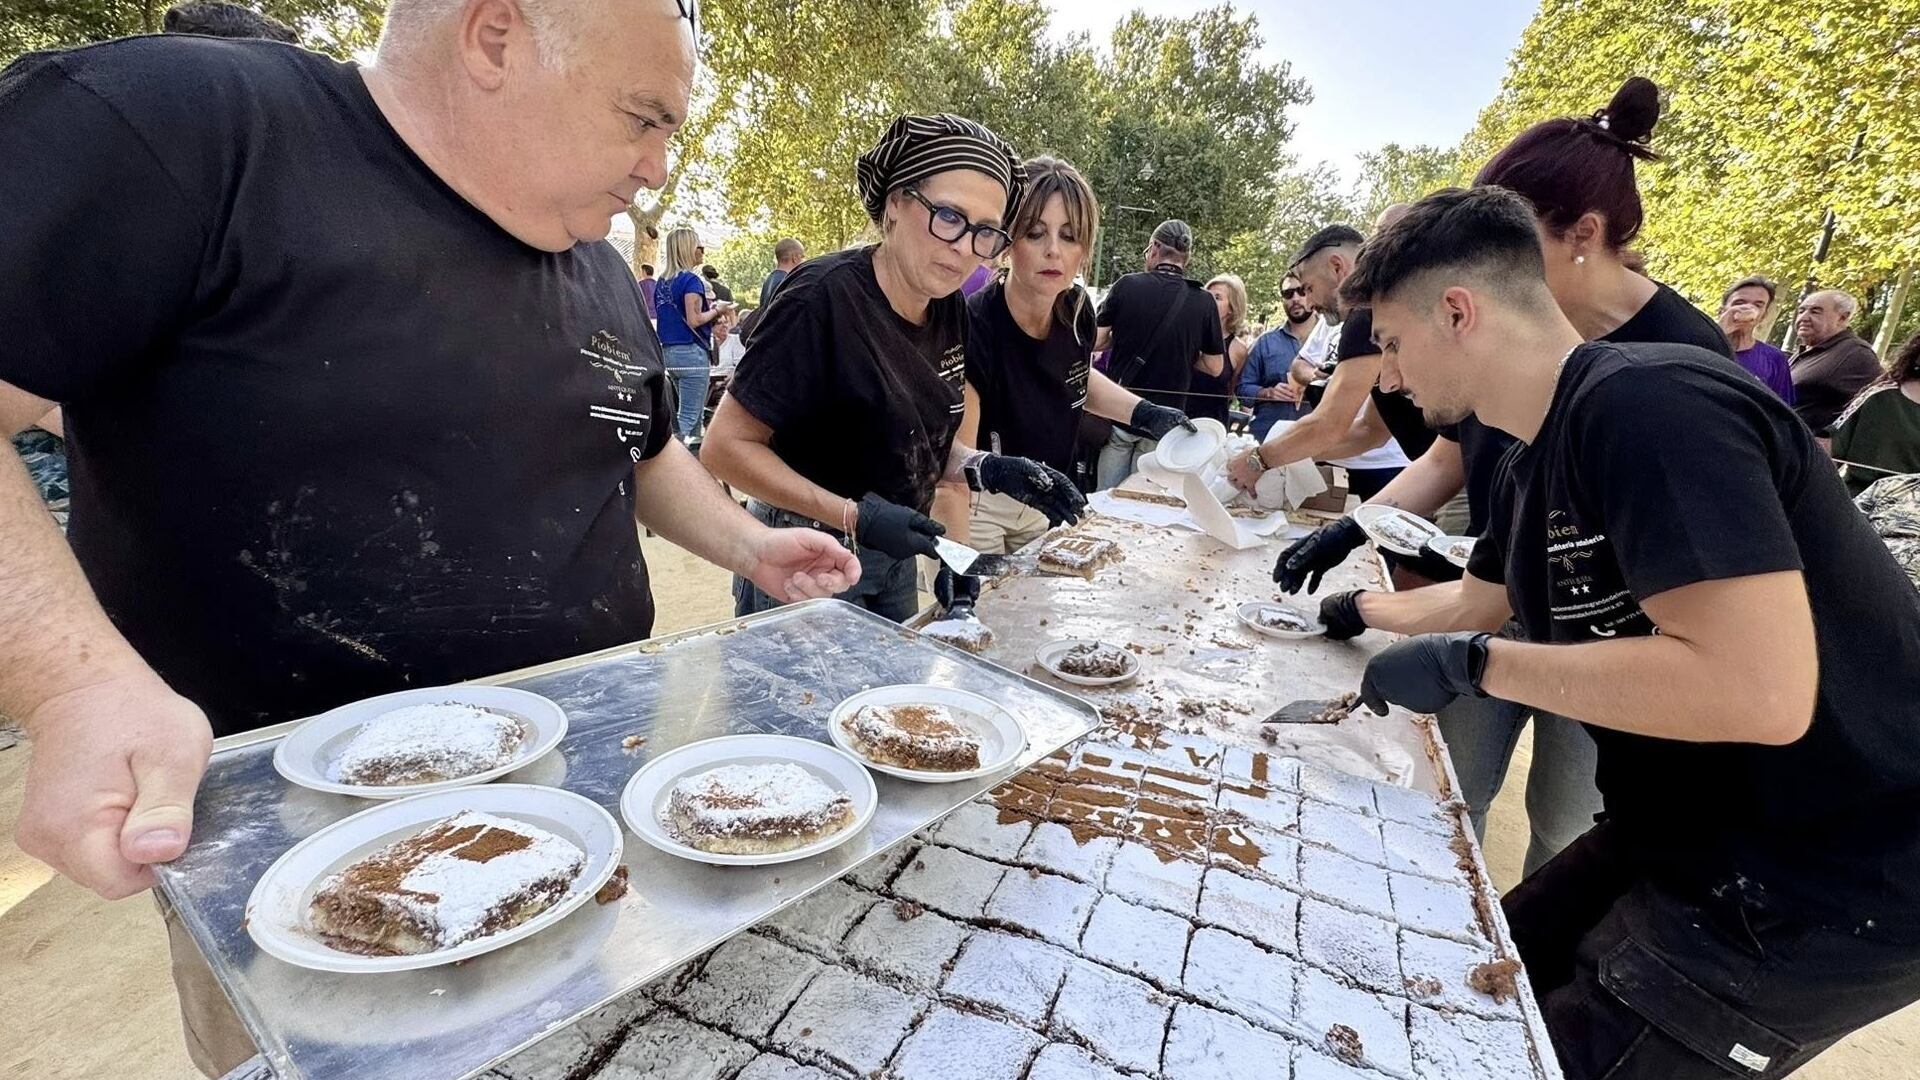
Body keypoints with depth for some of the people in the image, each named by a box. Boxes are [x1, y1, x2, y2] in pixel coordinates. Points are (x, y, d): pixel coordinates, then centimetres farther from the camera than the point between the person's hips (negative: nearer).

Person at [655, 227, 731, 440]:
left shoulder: (663, 281, 14)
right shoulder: (691, 280, -11)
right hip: (691, 352, -9)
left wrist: (709, 307, 18)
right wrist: (716, 310, -2)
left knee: (695, 413, 17)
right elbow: (694, 320, -18)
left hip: (668, 351, 9)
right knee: (689, 416, -6)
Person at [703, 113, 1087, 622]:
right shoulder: (824, 298, -23)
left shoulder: (951, 311, -2)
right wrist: (855, 516, -27)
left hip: (894, 558, 7)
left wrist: (987, 470, -11)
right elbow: (725, 446, -19)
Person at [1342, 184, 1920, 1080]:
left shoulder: (1647, 406, -27)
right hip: (1697, 832, 9)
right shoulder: (1536, 461, 4)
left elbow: (1761, 692, -36)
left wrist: (1472, 665, -29)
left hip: (1828, 880, -9)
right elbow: (1476, 610, 19)